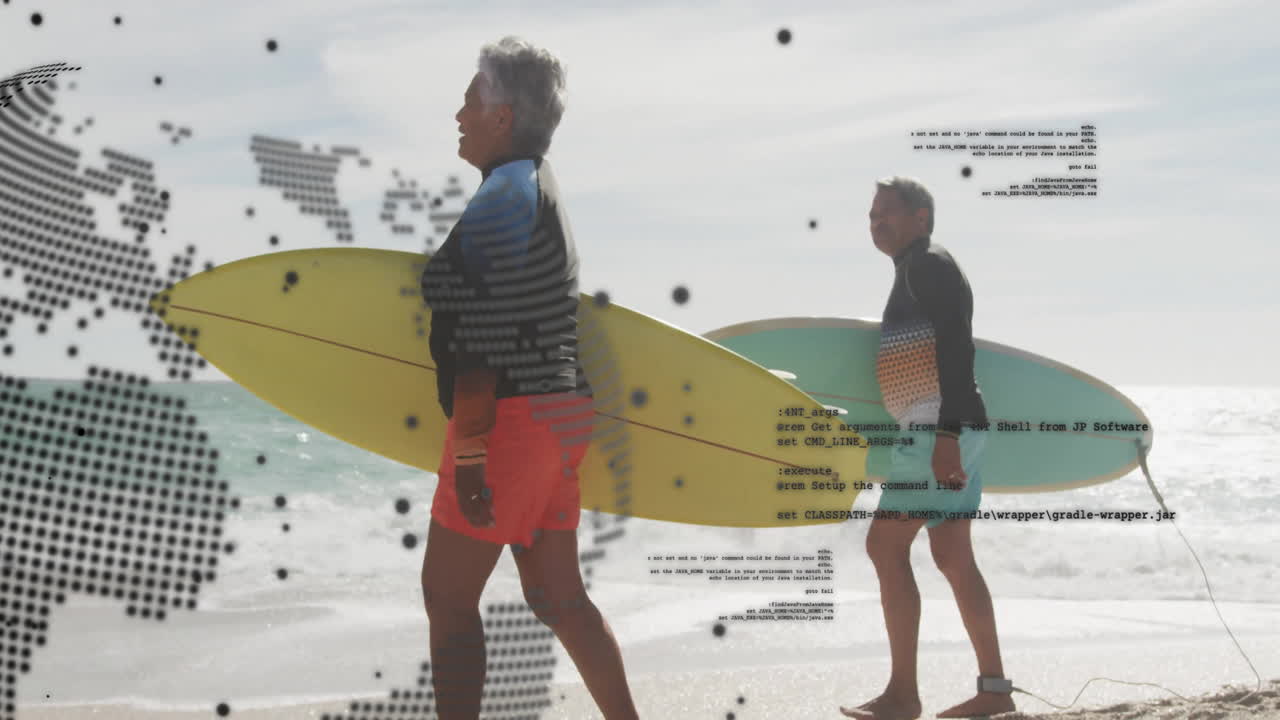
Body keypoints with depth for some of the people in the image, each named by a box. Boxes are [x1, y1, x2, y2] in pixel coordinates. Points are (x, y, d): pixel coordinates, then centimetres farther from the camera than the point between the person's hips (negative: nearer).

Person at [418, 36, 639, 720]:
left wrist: (467, 451, -19)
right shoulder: (543, 187, 18)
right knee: (556, 593, 14)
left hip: (512, 418, -10)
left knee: (448, 594, 0)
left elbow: (483, 339, -19)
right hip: (559, 412, 10)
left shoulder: (503, 195, -12)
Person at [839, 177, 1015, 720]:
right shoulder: (915, 272, 22)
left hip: (939, 429, -10)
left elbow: (956, 349, -19)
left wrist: (945, 435, -27)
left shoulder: (928, 264, -8)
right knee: (953, 557, 10)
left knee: (885, 546, -9)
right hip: (946, 430, 10)